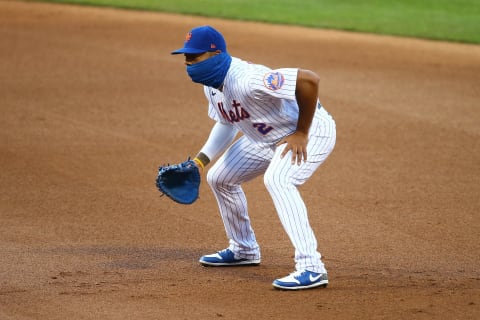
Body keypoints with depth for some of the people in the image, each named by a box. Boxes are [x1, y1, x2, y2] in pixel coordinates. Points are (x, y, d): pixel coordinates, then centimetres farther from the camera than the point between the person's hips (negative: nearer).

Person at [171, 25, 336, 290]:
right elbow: (226, 123, 12)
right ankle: (243, 250, 36)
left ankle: (311, 268, -36)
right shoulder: (211, 83, -5)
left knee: (277, 180, -35)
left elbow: (309, 79, -42)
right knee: (219, 178, 16)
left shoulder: (246, 80, -36)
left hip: (311, 132, -10)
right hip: (267, 137, 10)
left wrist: (301, 134, -32)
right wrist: (198, 162, 2)